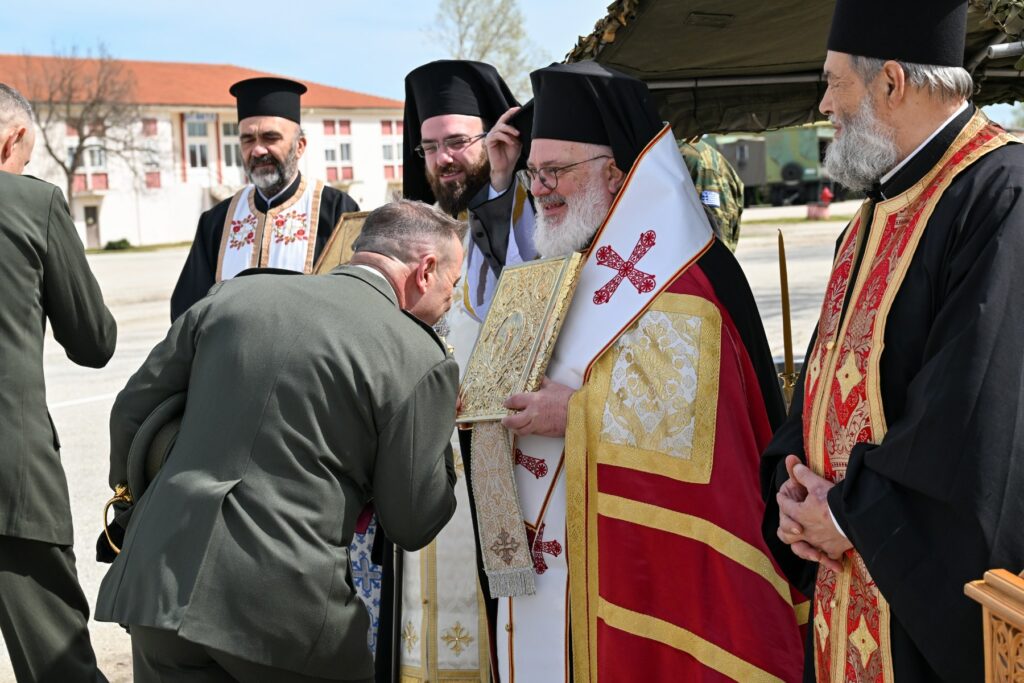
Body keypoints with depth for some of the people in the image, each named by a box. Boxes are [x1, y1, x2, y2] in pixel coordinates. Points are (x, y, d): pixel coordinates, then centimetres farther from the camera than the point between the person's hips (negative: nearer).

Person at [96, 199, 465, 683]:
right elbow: (412, 525, -2)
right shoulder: (419, 359, -6)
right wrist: (441, 435, 13)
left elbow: (133, 409, 14)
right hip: (287, 609, -3)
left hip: (160, 582, 4)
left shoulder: (235, 294, 7)